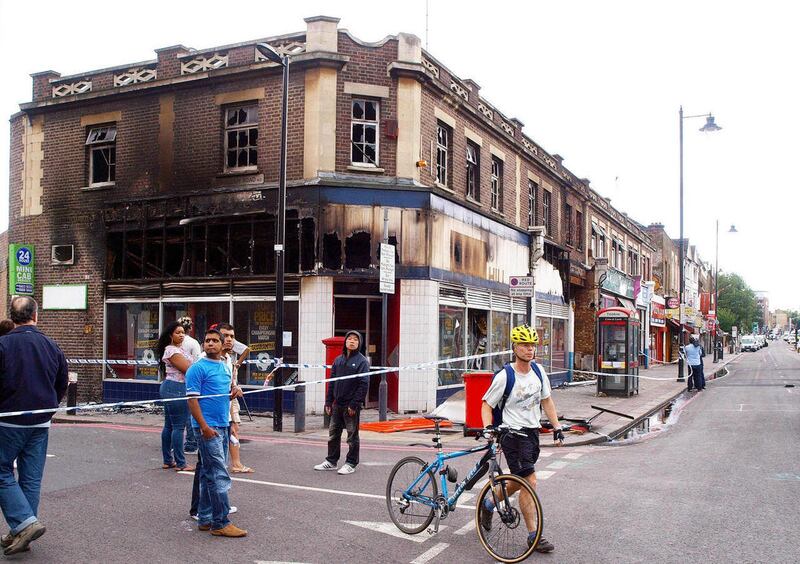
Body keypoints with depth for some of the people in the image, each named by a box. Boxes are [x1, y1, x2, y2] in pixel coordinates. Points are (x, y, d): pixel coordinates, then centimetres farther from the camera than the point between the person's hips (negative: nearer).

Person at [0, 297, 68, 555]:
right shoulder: (52, 347, 3)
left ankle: (25, 523, -7)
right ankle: (23, 534, 16)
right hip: (41, 423, 4)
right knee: (31, 478, 10)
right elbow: (62, 385, 11)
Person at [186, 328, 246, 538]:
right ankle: (220, 523, -4)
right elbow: (192, 399, -13)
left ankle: (205, 519, 20)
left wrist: (232, 394, 2)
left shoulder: (225, 367, 16)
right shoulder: (198, 368, -9)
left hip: (223, 427, 8)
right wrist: (204, 427, -20)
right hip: (208, 428, -8)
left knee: (209, 474, 13)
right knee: (220, 476, -9)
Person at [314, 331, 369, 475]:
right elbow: (332, 382, 14)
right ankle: (331, 461, 24)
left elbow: (364, 384, -13)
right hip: (337, 404, 6)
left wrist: (354, 404, -17)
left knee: (352, 436, 4)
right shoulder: (338, 360, 12)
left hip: (351, 406, -6)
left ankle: (351, 463, 14)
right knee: (333, 434, 13)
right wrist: (328, 402, 7)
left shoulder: (362, 361, -7)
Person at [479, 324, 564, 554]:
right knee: (530, 482, -10)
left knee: (520, 481, 17)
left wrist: (557, 428, 10)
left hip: (532, 432, 7)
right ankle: (533, 535, 1)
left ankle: (488, 505, 41)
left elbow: (546, 400, 13)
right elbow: (487, 404, -7)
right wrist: (488, 427, -22)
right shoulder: (504, 377, -15)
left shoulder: (538, 370, 3)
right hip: (512, 432, -7)